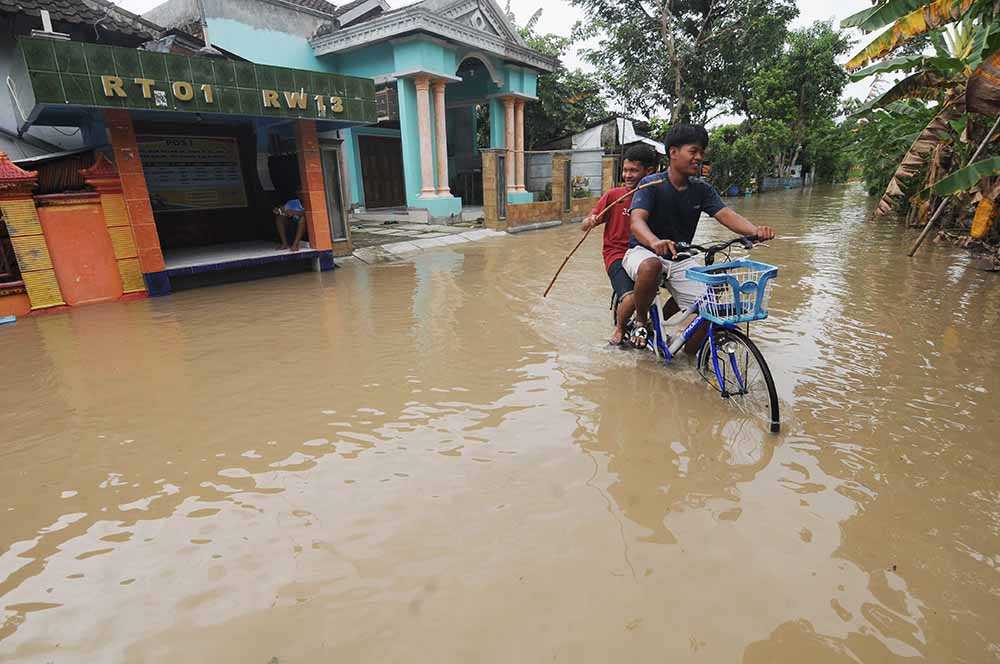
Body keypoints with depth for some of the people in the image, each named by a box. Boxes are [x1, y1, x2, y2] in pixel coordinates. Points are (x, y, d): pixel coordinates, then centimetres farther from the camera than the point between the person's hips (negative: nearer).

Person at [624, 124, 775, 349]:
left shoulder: (702, 190, 3)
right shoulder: (652, 184, -12)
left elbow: (726, 215, -10)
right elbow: (637, 220, -27)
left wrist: (755, 230, -31)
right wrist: (654, 242, -50)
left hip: (681, 259, 5)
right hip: (644, 251, -4)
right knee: (651, 266, -41)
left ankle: (691, 353, 14)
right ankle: (640, 322, -13)